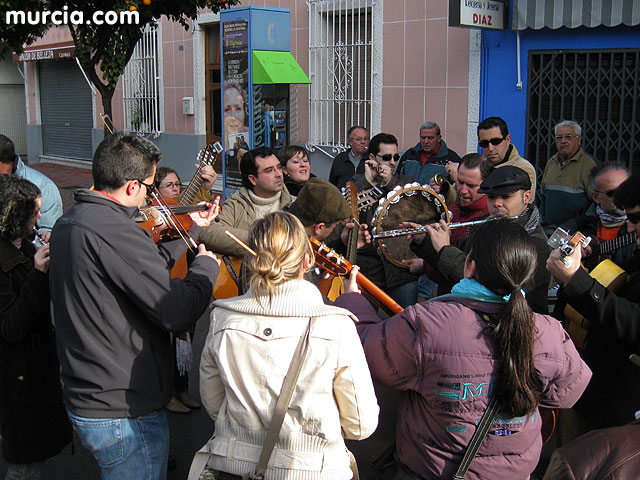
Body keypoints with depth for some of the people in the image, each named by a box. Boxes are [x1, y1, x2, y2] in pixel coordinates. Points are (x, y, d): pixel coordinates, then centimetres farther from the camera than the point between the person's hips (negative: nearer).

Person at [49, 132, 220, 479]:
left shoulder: (67, 223, 7)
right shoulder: (114, 231, -25)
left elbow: (144, 268, 12)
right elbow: (179, 312, -26)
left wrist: (193, 233, 19)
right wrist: (206, 264, -8)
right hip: (126, 415, -10)